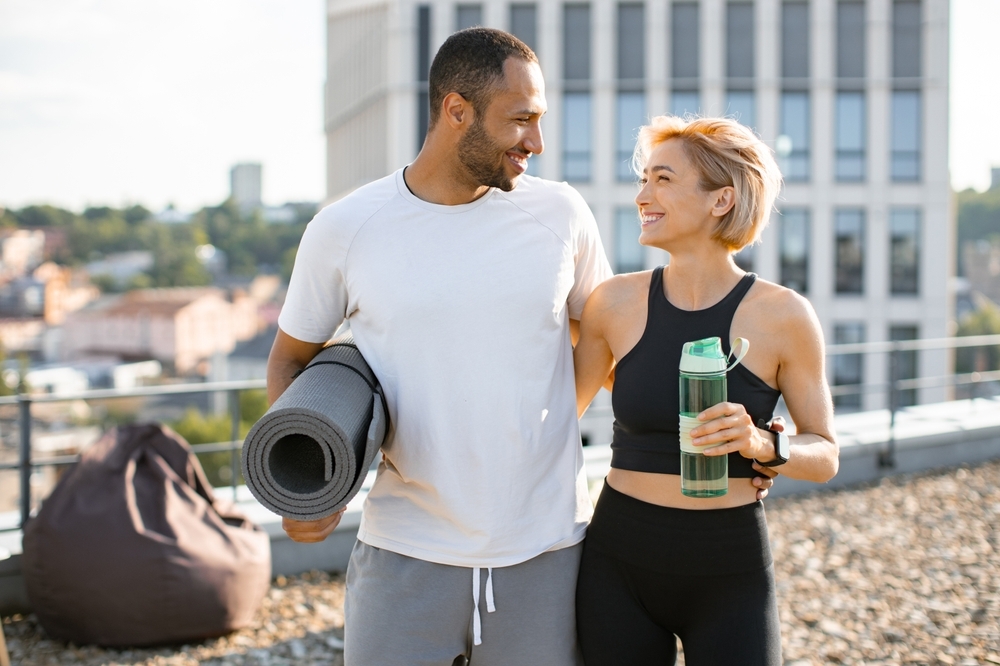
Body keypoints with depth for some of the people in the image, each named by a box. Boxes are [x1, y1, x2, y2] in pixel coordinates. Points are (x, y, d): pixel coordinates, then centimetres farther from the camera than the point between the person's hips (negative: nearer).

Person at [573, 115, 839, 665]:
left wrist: (759, 444, -19)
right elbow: (564, 408, 13)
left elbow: (824, 456, -1)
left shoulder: (782, 315, -8)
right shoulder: (617, 302, -2)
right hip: (619, 565, 2)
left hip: (729, 574, -2)